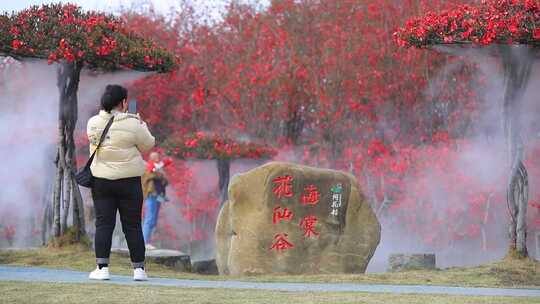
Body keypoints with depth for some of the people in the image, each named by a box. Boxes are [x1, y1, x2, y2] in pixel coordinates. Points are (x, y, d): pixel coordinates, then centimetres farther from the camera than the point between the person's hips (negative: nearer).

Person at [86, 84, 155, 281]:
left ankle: (102, 267, -3)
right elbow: (148, 145, -1)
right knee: (133, 226, 5)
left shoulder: (93, 123, 0)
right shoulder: (132, 125, -13)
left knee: (103, 224, 4)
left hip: (101, 181, 3)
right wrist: (142, 125, 14)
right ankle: (138, 269, 8)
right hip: (129, 181, -2)